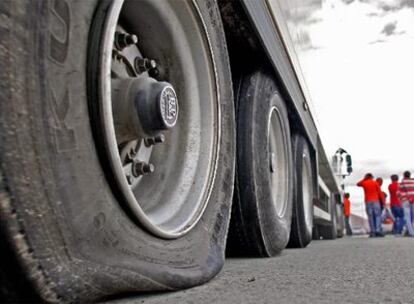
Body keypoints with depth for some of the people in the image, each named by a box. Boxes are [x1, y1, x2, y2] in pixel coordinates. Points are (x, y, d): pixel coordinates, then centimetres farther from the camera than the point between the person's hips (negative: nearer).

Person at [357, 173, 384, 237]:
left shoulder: (364, 183, 7)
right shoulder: (375, 183, 4)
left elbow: (358, 184, 28)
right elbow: (379, 192, 0)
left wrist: (364, 179, 30)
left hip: (368, 201, 1)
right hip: (375, 201, -1)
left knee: (370, 216, 2)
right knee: (377, 215, 0)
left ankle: (372, 231, -3)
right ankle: (378, 230, -13)